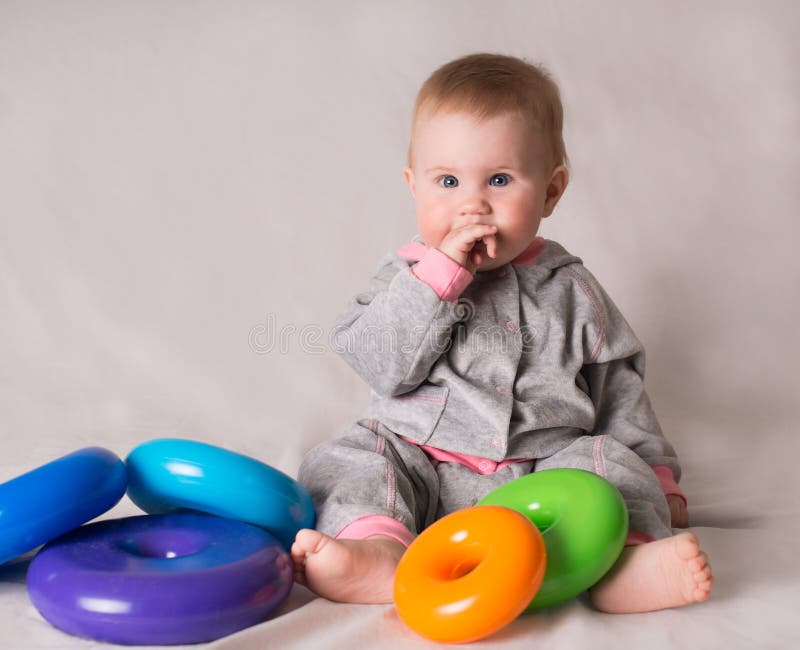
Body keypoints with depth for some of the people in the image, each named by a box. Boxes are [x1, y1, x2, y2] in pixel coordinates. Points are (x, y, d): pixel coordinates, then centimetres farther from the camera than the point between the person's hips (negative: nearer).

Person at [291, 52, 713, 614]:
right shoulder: (408, 273, 3)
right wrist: (441, 271, -19)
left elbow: (617, 383, 15)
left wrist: (656, 474, 12)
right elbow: (382, 366, -13)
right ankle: (377, 549, -43)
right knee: (354, 459, -21)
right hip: (420, 467, 0)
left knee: (607, 461, -22)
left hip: (546, 467, 1)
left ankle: (623, 564, -40)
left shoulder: (568, 288, 7)